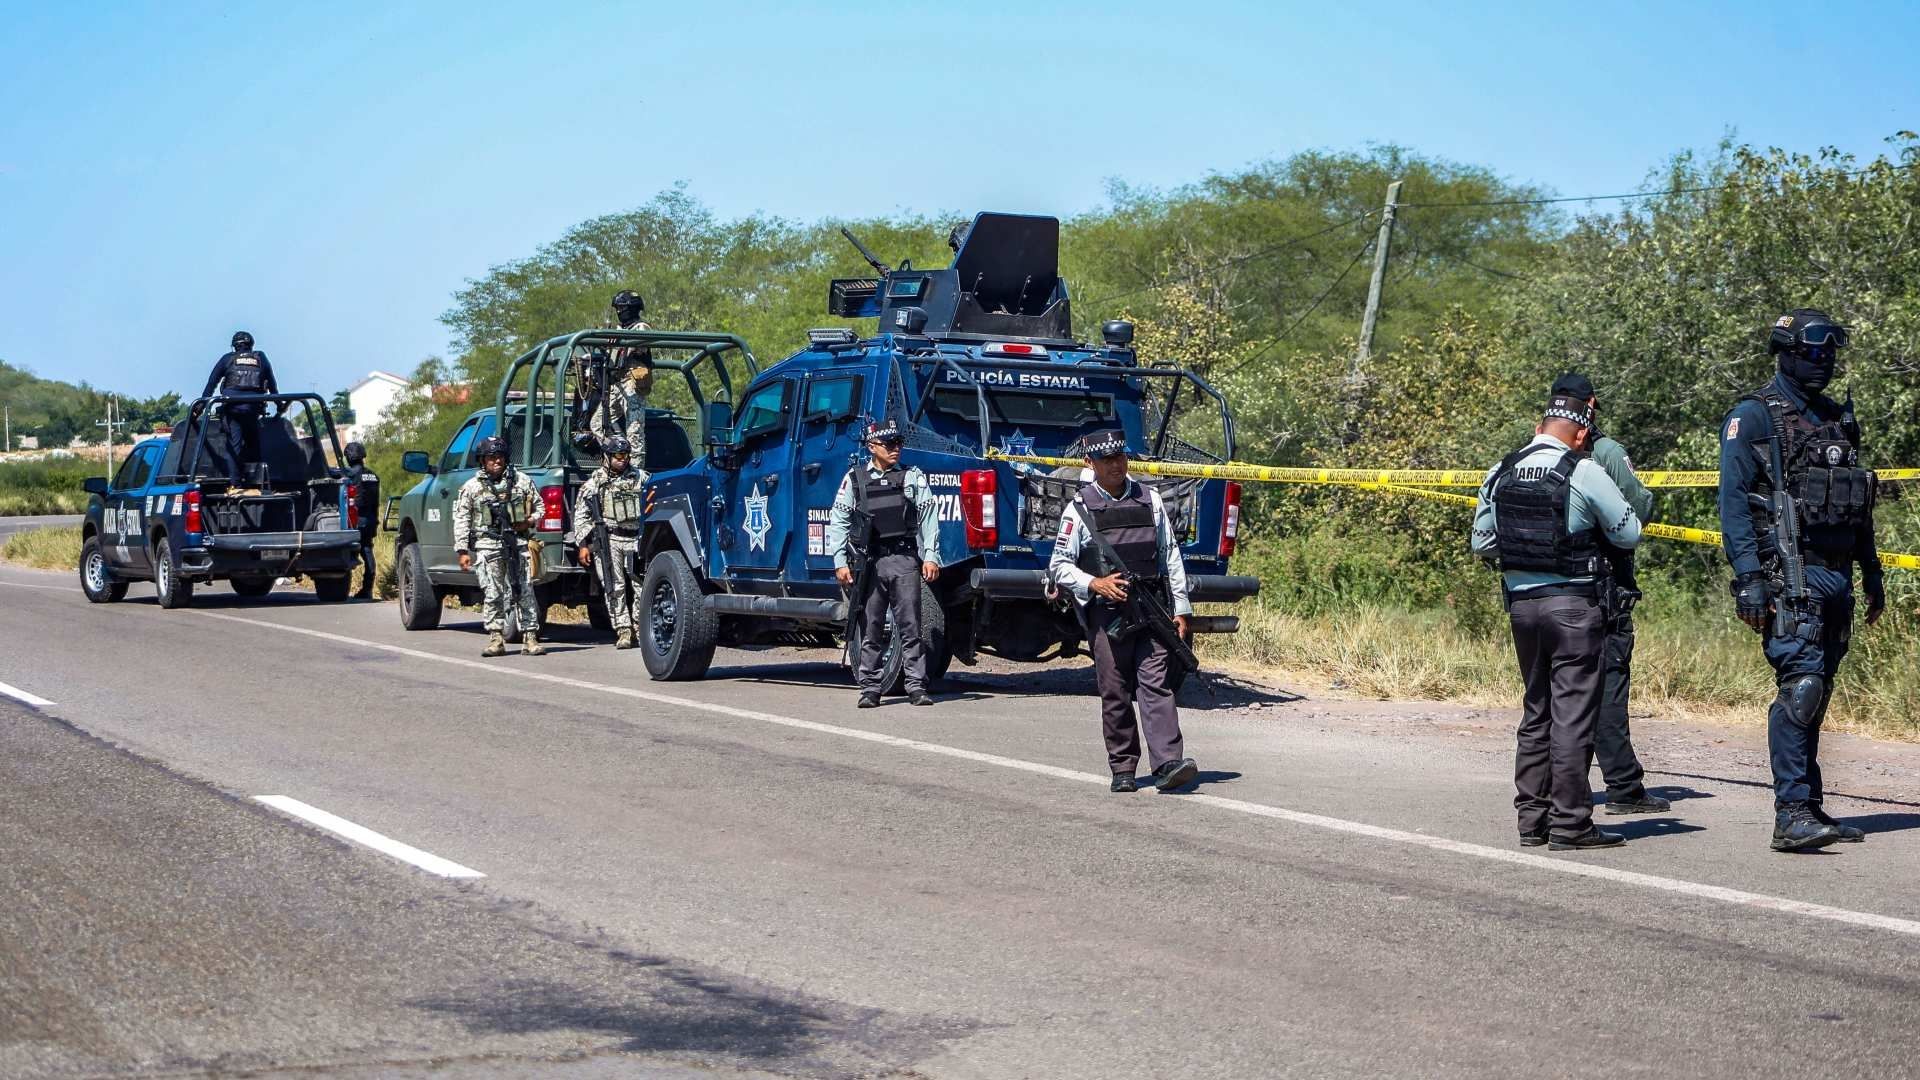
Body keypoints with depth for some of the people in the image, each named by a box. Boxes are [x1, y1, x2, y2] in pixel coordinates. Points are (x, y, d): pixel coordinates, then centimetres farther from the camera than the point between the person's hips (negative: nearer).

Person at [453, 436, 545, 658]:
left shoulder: (521, 481, 10)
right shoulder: (471, 488, 6)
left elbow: (538, 505, 17)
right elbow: (461, 521, 5)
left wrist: (529, 521, -4)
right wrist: (462, 550, -3)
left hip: (518, 542, 1)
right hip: (487, 545, -1)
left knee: (525, 592, -1)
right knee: (493, 595, -3)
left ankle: (530, 637, 3)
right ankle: (496, 639, 2)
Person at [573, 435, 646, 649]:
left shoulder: (640, 478, 12)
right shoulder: (594, 483, 7)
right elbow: (580, 516, 7)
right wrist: (583, 544, 0)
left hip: (636, 539, 2)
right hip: (608, 540, -2)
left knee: (641, 586, -5)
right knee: (615, 587, -5)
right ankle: (623, 631, -1)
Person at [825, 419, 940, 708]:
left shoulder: (913, 477, 9)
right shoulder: (854, 479, 9)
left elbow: (928, 519, 5)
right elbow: (837, 522, 9)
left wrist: (930, 557, -4)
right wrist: (840, 562, 1)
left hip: (904, 561, -1)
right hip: (869, 562, 1)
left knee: (910, 627, -3)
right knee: (869, 630, 3)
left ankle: (917, 686, -2)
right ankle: (869, 689, 8)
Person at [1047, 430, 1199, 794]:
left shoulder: (1150, 500, 12)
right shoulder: (1080, 508, 3)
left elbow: (1170, 556, 14)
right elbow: (1058, 565, 4)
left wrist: (1180, 608, 9)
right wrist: (1094, 584, -12)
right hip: (1106, 613, -1)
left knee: (1156, 684, -9)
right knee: (1115, 694, 2)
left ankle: (1168, 763, -18)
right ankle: (1122, 770, 10)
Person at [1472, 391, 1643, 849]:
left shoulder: (1500, 474, 6)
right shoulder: (1585, 473, -10)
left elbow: (1482, 544, 14)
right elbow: (1629, 533, -2)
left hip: (1521, 603, 6)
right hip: (1574, 605, -6)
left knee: (1536, 711, 15)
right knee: (1573, 713, -2)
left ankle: (1532, 818, 17)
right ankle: (1569, 823, -2)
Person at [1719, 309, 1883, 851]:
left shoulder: (1838, 418, 19)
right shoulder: (1754, 416, -4)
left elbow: (1859, 507, 25)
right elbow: (1733, 501, -10)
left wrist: (1873, 575, 22)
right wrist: (1748, 580, -18)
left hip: (1837, 577, 8)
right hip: (1791, 576, -7)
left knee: (1818, 693, 9)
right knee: (1800, 685, -16)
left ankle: (1810, 808, 14)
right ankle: (1792, 814, -18)